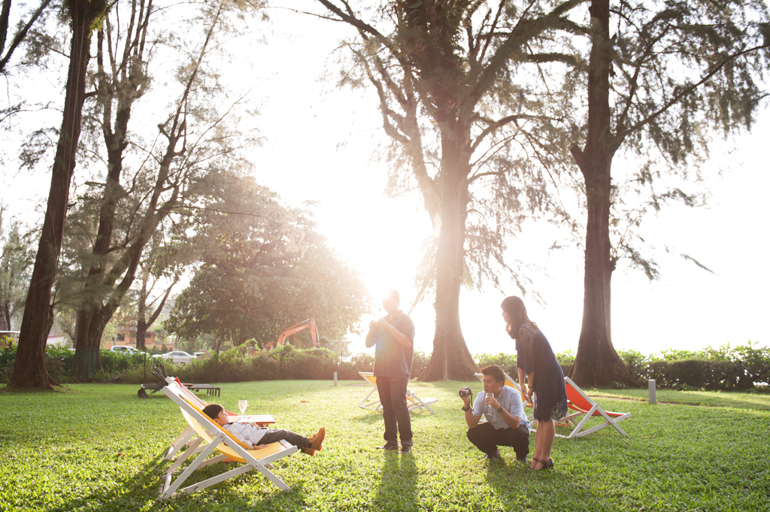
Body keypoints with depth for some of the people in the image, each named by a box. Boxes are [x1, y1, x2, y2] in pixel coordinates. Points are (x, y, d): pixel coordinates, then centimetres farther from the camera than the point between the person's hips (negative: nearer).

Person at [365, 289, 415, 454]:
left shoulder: (405, 320, 0)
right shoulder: (381, 322, 18)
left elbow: (407, 342, -15)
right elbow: (369, 343, 17)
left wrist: (389, 327, -19)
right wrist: (371, 329, -3)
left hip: (398, 371, -6)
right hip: (382, 370, 6)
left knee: (399, 405, -13)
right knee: (387, 406, 6)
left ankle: (406, 442, -8)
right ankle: (391, 441, 12)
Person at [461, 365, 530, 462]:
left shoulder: (513, 395, -26)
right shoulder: (481, 397, -14)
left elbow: (515, 424, -36)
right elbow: (472, 424, -20)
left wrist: (499, 407, -47)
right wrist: (467, 405, -35)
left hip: (516, 428, -3)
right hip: (495, 429, 4)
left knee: (519, 434, -37)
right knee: (472, 433, -20)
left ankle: (521, 455, 1)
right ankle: (493, 453, 11)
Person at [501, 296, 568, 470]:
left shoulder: (524, 331, -21)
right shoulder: (522, 329, 11)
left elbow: (529, 362, -19)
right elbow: (521, 359, 13)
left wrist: (530, 387, -8)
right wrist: (522, 384, 14)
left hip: (549, 376, -10)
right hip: (542, 377, 10)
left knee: (546, 418, -1)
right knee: (541, 418, 13)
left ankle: (545, 459, 8)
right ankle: (537, 457, 19)